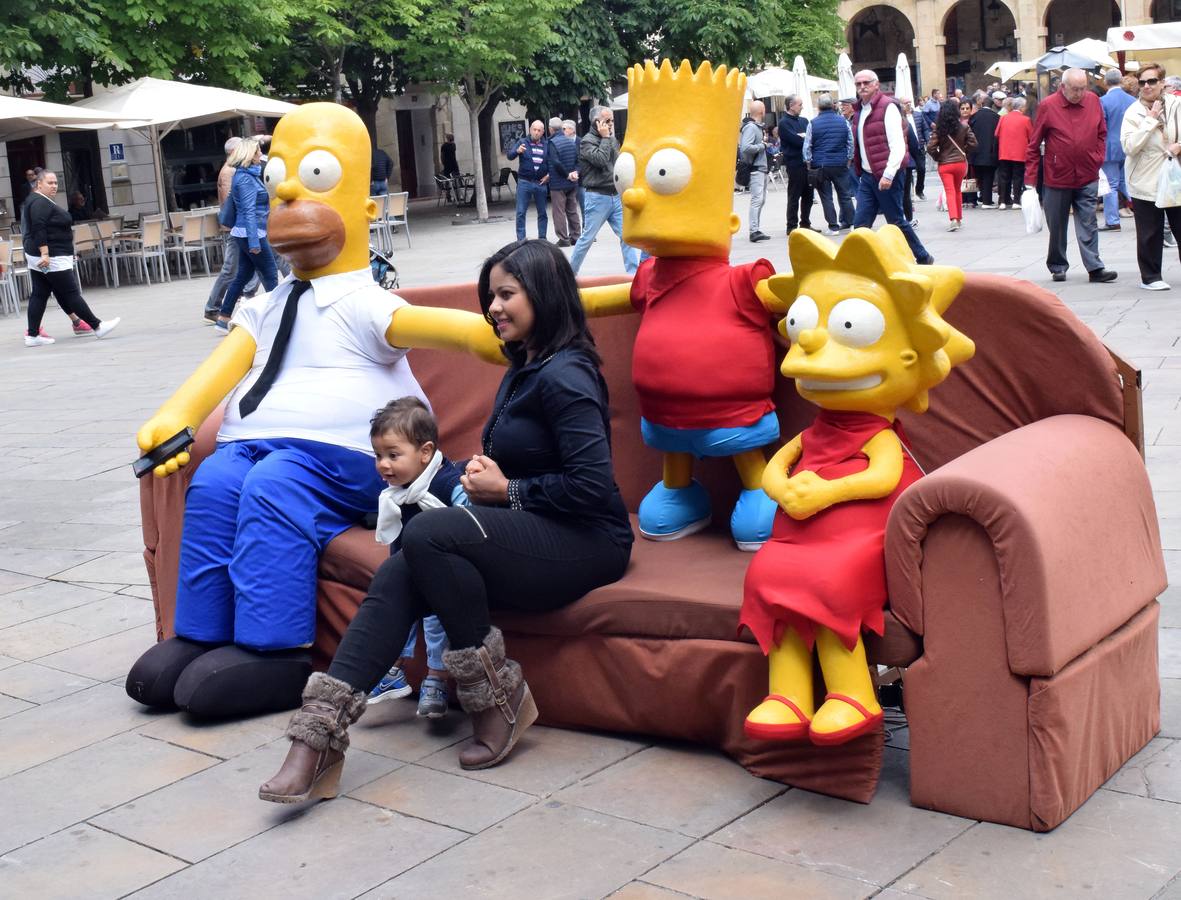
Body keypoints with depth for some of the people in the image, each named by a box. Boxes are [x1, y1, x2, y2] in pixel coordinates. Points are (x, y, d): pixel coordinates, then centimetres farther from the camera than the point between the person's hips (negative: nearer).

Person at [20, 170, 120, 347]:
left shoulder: (40, 202, 18)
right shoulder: (40, 203, -15)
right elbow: (38, 230, -24)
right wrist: (45, 254, -28)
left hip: (42, 257, 11)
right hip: (50, 258, -11)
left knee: (39, 295, 8)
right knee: (71, 292, -6)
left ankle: (32, 335, 7)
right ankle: (97, 327, -3)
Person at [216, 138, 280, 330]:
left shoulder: (246, 175, 14)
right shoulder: (247, 179, -16)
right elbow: (249, 212, -22)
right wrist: (254, 241, -26)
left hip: (244, 234, 10)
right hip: (251, 234, -10)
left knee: (243, 275, 12)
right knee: (270, 275, -1)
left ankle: (223, 318, 13)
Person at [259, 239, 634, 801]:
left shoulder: (564, 376, -13)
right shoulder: (524, 370, 17)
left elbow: (592, 486, -21)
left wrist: (505, 491, -11)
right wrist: (484, 474, 4)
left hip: (585, 543, -9)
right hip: (531, 534, 9)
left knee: (428, 534, -29)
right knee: (397, 576, -17)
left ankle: (495, 694, -15)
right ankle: (319, 736, -25)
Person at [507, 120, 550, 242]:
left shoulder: (546, 146, 7)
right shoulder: (523, 143, 1)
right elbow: (510, 156, -11)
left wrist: (549, 175, -1)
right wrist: (517, 151, -33)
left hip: (541, 183, 2)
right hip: (524, 182, -2)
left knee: (542, 213, 8)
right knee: (520, 212, -5)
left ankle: (542, 238, 17)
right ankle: (521, 240, -3)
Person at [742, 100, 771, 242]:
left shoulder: (757, 127, 16)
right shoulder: (750, 127, -14)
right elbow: (745, 148, -25)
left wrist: (764, 144, 5)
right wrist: (762, 146, -15)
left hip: (761, 168, 10)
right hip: (755, 169, -10)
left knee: (761, 199, 13)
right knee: (757, 199, -15)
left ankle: (755, 229, 18)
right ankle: (754, 231, -18)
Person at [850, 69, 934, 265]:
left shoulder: (887, 107, -9)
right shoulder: (861, 110, 15)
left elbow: (898, 145, -16)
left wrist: (888, 175, -21)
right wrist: (860, 171, 12)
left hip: (886, 177, -7)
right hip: (867, 177, 7)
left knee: (896, 222, 2)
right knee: (861, 225, 0)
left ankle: (923, 258, 18)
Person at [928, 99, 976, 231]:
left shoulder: (938, 128, -7)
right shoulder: (963, 126, -4)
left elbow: (930, 147, -12)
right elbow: (973, 143, -6)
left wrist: (937, 157, 5)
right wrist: (964, 151, 11)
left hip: (944, 164, -2)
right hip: (960, 162, 2)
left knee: (950, 192, -4)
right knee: (957, 190, 18)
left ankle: (953, 219, -22)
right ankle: (959, 219, 25)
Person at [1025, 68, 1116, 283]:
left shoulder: (1093, 101, 3)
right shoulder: (1047, 106, -6)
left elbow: (1102, 133, 14)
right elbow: (1033, 145, -3)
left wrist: (1098, 159, 3)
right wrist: (1030, 179, -4)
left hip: (1088, 178, 2)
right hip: (1057, 178, -1)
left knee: (1088, 225, -1)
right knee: (1057, 227, 9)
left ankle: (1094, 268, -3)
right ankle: (1058, 267, 22)